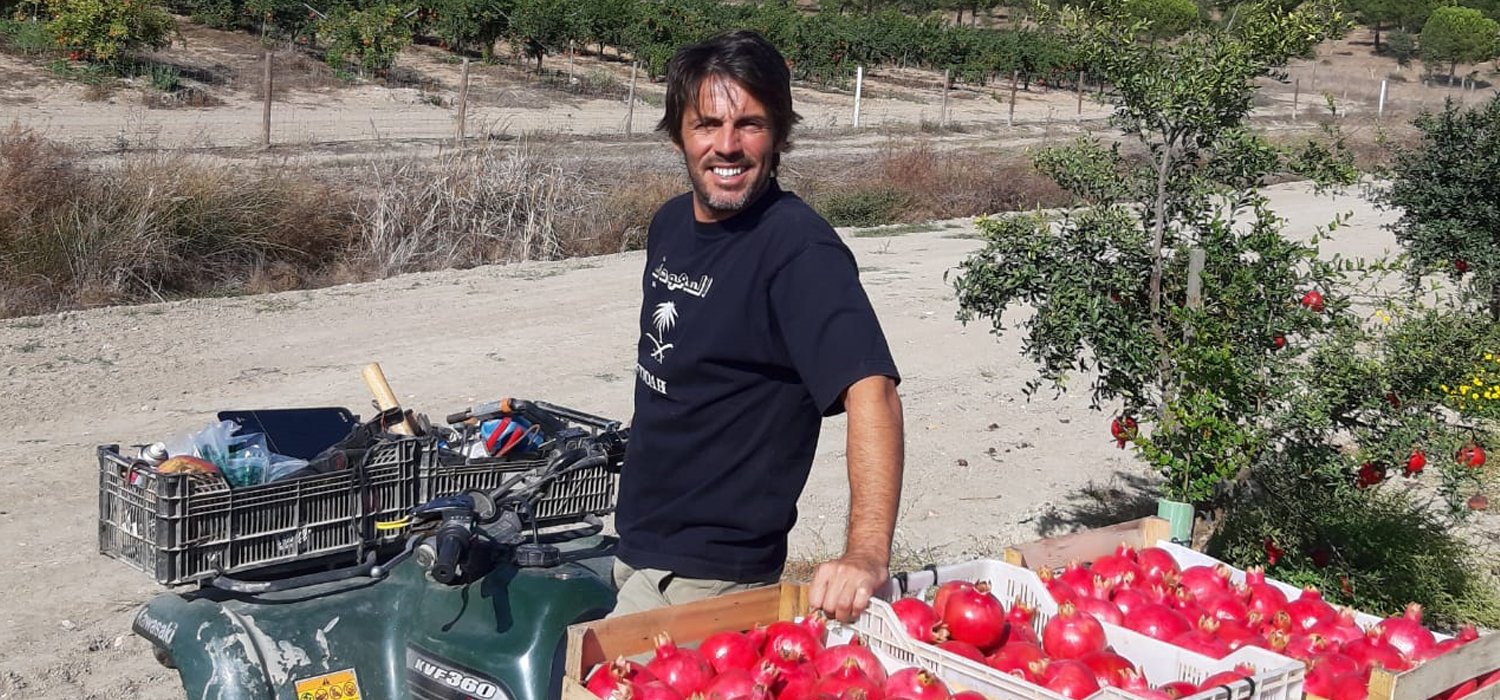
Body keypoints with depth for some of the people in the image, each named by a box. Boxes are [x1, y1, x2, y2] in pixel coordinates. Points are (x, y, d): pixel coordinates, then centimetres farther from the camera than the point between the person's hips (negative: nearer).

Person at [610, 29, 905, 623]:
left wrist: (867, 553, -46)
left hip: (709, 574, -8)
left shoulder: (798, 249, -23)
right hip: (636, 547, 8)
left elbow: (871, 390, -35)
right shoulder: (672, 223, 3)